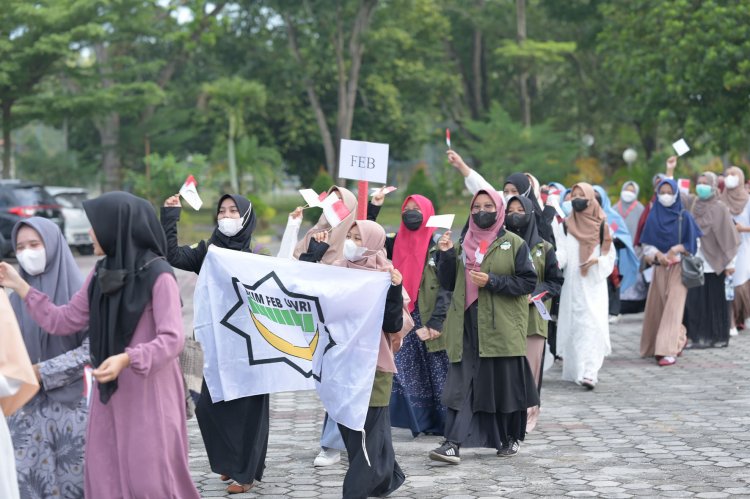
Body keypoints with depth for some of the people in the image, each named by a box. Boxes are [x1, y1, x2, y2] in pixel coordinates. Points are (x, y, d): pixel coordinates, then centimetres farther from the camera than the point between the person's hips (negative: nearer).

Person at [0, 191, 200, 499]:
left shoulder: (158, 275, -12)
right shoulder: (101, 274, 8)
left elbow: (172, 339, -17)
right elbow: (66, 321, 12)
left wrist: (127, 358, -32)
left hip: (149, 394, -6)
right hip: (110, 394, 6)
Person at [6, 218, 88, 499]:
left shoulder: (78, 292, -4)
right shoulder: (16, 298, 9)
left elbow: (93, 348, -9)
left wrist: (44, 372, -11)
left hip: (72, 403, -3)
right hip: (27, 406, 3)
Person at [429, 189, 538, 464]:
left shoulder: (514, 244, 0)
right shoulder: (464, 243, 13)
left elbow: (528, 282, -6)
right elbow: (448, 283, 12)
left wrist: (492, 282, -15)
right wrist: (446, 255, -3)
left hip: (502, 326, -3)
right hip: (467, 326, 3)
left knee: (505, 384, 6)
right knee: (461, 384, -5)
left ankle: (511, 438, 25)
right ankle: (454, 443, -11)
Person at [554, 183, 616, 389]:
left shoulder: (601, 225, 5)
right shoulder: (566, 225, 9)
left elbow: (610, 255, 7)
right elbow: (561, 251, -2)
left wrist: (597, 260, -13)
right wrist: (554, 262, -23)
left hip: (594, 285, -2)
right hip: (572, 285, 2)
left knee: (593, 325, -14)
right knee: (573, 325, 2)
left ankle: (590, 373, -21)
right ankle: (574, 370, 14)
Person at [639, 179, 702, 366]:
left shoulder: (684, 216, -2)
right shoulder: (653, 217, 6)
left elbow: (693, 243, -1)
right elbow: (646, 245, 4)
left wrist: (677, 249, -17)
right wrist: (657, 254, -15)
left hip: (679, 267, -4)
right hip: (659, 267, 4)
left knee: (673, 307, -11)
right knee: (658, 307, 7)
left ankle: (669, 350, -15)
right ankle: (678, 339, 30)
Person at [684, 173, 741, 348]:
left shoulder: (720, 208, -4)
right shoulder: (692, 203, 9)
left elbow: (729, 237, -5)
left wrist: (730, 262, -8)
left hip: (713, 262, -4)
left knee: (715, 300, 2)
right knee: (693, 299, -1)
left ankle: (718, 336, 10)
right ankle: (695, 335, 5)